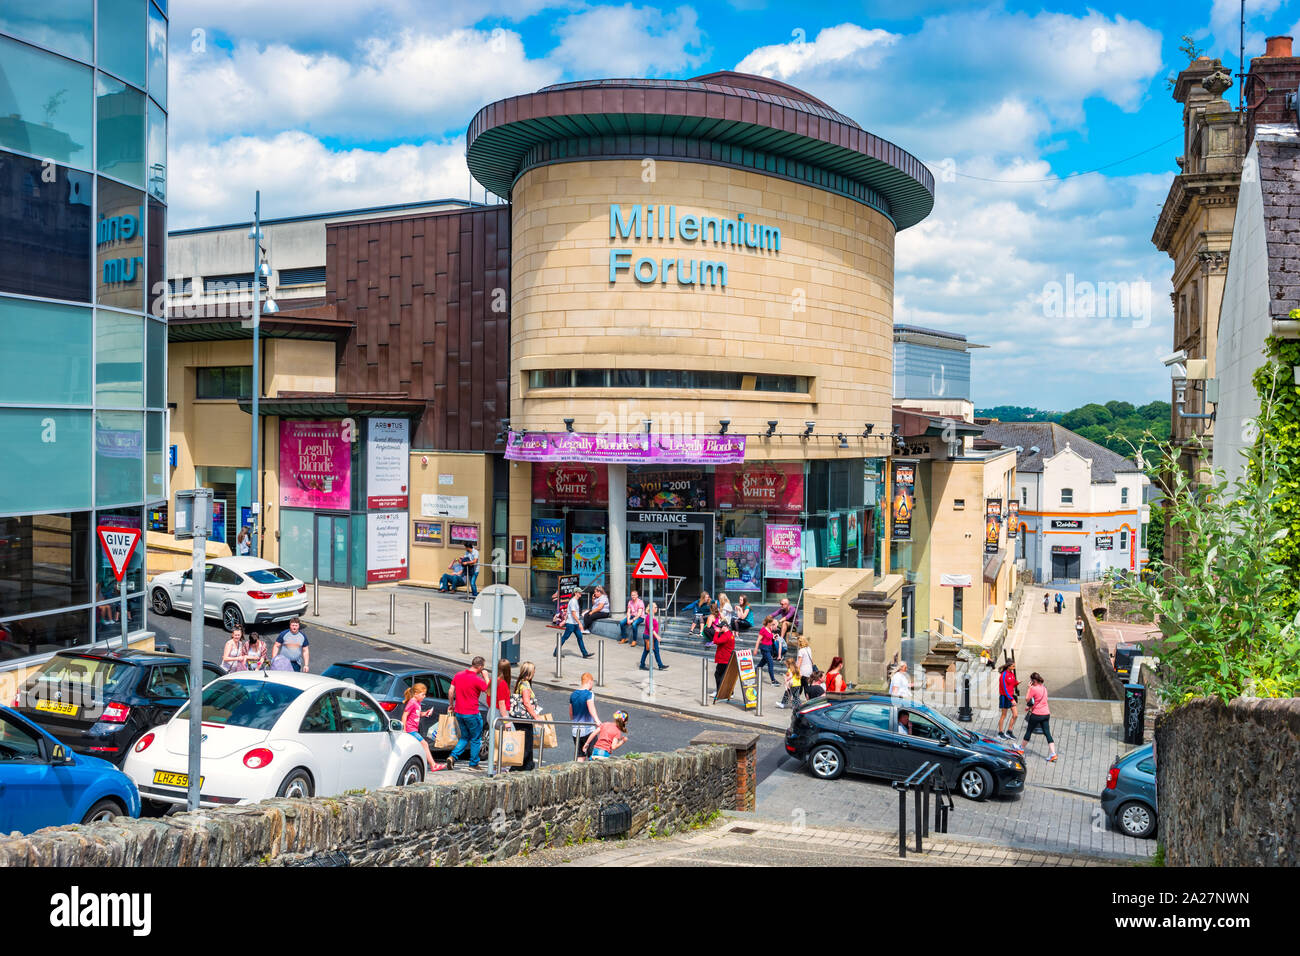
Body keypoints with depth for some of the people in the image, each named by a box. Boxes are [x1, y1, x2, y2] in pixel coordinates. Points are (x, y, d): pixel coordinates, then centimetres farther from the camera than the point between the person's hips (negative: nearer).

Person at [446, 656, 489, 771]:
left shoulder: (458, 675, 2)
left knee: (464, 737, 21)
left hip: (459, 713, 6)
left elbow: (451, 692, 8)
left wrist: (451, 705, 20)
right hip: (472, 714, -6)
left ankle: (453, 756, 3)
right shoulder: (477, 680, -17)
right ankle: (473, 764, 14)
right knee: (475, 739, 10)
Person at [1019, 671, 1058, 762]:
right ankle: (1053, 754, -9)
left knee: (1029, 731, 13)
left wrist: (1029, 688, -5)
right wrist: (1030, 707, 27)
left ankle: (1022, 748, 29)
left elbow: (1027, 699, -6)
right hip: (1046, 714, 6)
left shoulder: (1034, 689, -15)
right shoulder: (1044, 687, 10)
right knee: (1047, 734, 1)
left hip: (1037, 714, -6)